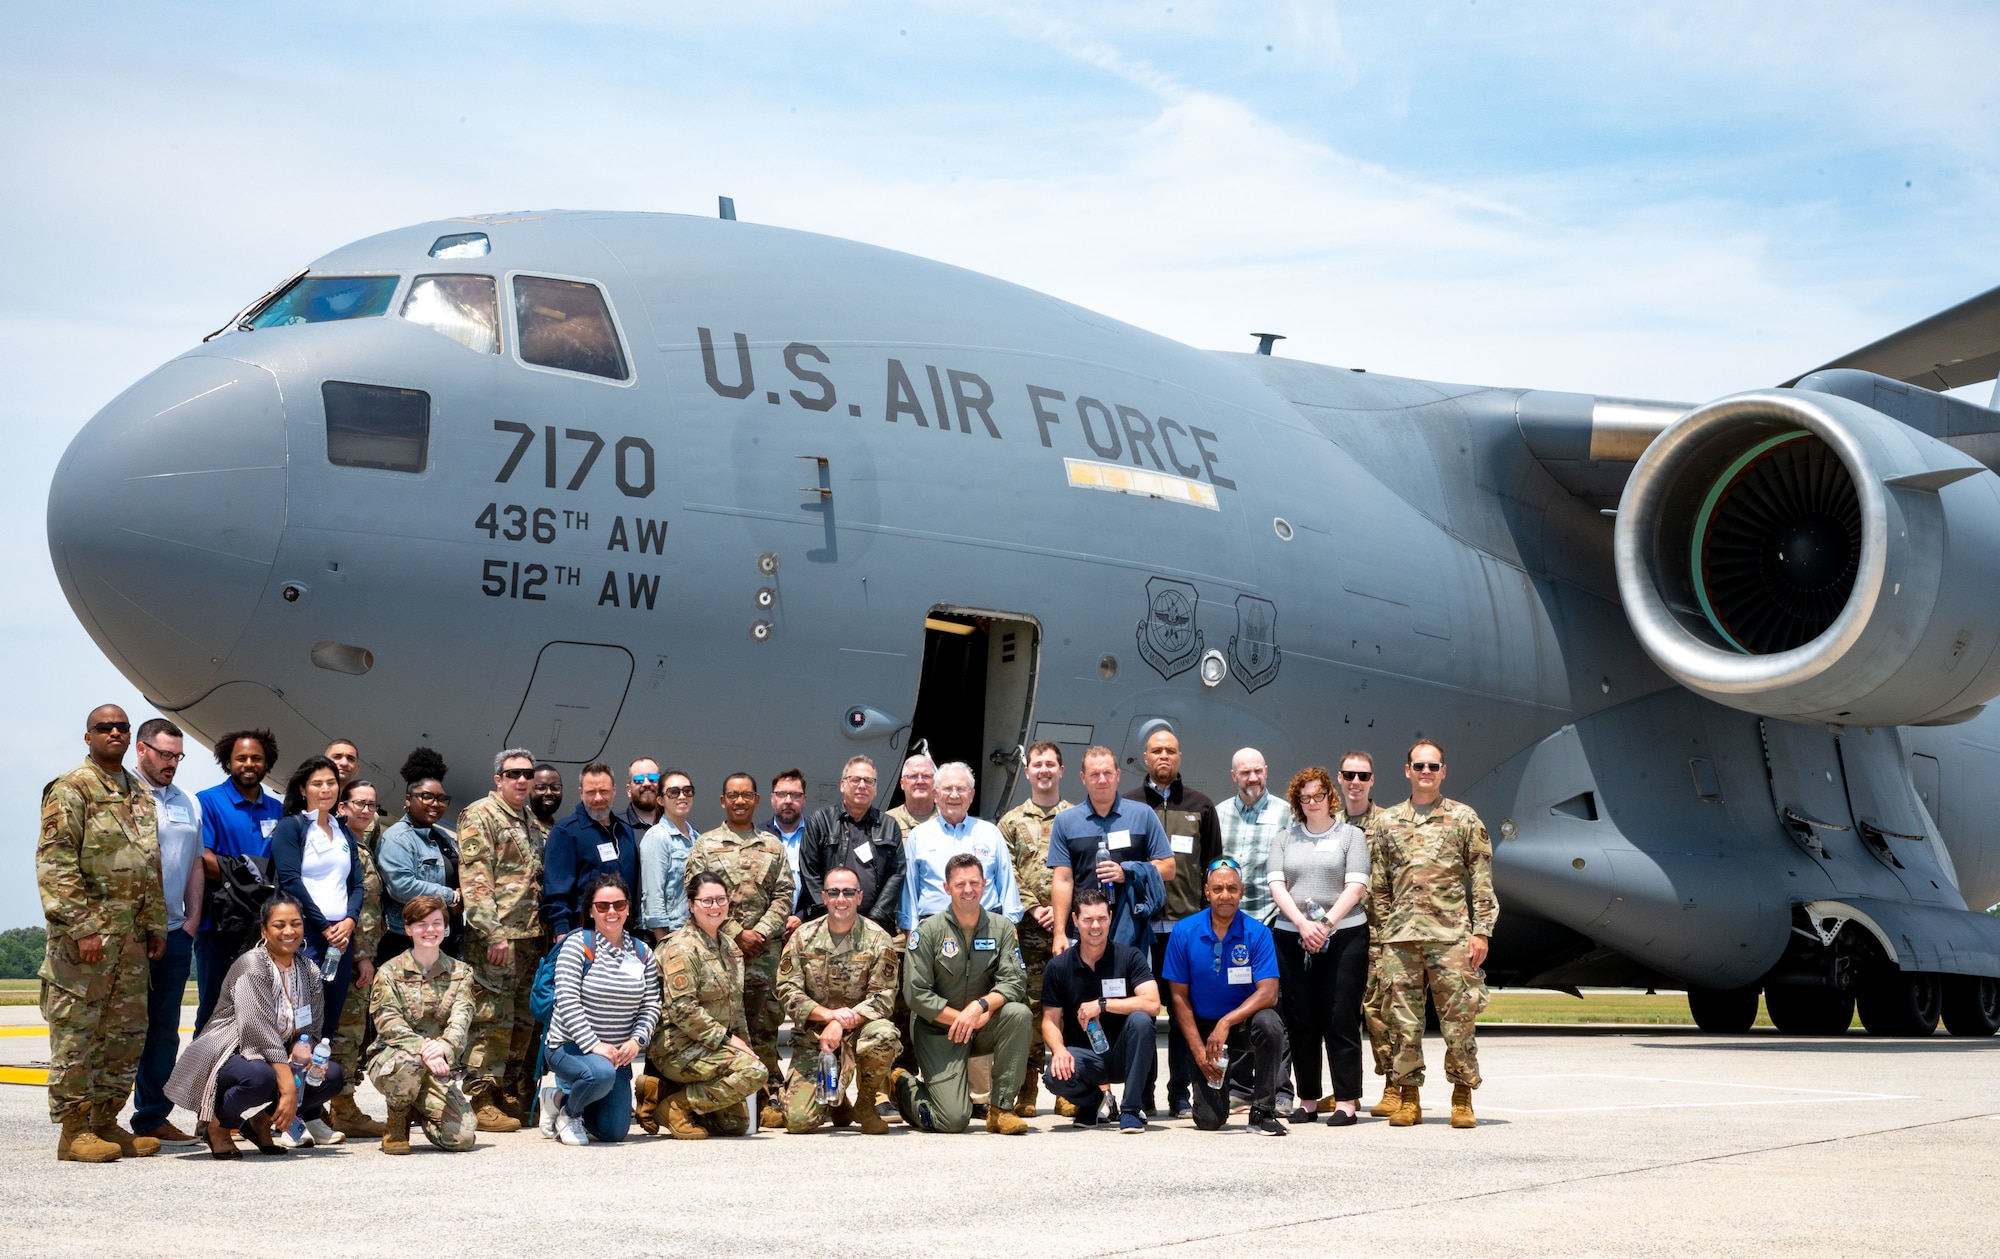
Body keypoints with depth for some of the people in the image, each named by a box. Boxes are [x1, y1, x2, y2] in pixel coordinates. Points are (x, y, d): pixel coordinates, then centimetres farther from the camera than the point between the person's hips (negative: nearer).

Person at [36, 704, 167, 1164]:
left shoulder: (140, 794, 17)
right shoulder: (71, 790, -6)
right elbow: (55, 864, -14)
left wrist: (156, 925, 14)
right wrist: (82, 928, -19)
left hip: (132, 935, 8)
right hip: (86, 932, -8)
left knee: (127, 1032, 10)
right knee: (75, 1033, -4)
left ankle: (105, 1122, 18)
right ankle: (74, 1131, 1)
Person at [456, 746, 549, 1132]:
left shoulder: (532, 822, 20)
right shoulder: (479, 816, -5)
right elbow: (475, 879, -14)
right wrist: (492, 932, -21)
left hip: (530, 935, 8)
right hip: (497, 935, -8)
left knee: (523, 1018, 10)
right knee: (493, 1017, -9)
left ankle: (509, 1093, 18)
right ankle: (482, 1100, -5)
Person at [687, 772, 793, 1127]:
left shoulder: (772, 846, 15)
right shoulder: (705, 845, 7)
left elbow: (783, 895, 8)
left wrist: (760, 931, -7)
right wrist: (736, 933, -9)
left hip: (764, 951, 2)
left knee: (765, 1026, 1)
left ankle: (766, 1100, 6)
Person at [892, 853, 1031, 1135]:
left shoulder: (1002, 928, -1)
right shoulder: (929, 931, -9)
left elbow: (1013, 984, -10)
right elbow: (915, 993, -12)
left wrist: (980, 1006, -28)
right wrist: (962, 1017, -17)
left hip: (982, 1029, 3)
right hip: (939, 1031, -3)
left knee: (1018, 1013, -29)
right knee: (954, 1120, -17)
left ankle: (1001, 1109, -18)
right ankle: (904, 1086, 17)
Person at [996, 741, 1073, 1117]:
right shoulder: (1012, 821, 12)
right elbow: (1006, 876, 6)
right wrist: (1032, 908, -7)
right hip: (1027, 928, 0)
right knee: (1029, 1004, -2)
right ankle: (1027, 1090, 2)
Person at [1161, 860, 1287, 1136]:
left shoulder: (1257, 933, -11)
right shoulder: (1184, 932, -8)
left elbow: (1268, 993, -18)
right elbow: (1179, 996, -4)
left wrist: (1226, 1022, -30)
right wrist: (1199, 1051, -11)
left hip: (1244, 1023, 0)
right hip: (1203, 1029, 0)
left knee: (1268, 1023, -36)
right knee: (1209, 1120, -11)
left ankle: (1262, 1111, -18)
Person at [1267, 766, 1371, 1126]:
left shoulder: (1350, 835, 8)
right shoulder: (1285, 839, 16)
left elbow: (1356, 886, -3)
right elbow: (1277, 885, 4)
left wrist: (1325, 924, -13)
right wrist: (1303, 924, -10)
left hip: (1343, 935, -3)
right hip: (1291, 936, 3)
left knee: (1340, 1018, -6)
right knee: (1299, 1021, 2)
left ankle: (1346, 1101, -3)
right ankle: (1307, 1100, 9)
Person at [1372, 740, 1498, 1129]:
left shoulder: (1464, 818, 5)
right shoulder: (1387, 822, 12)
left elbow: (1482, 880, 3)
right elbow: (1378, 885, 14)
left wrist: (1481, 931, -4)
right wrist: (1385, 931, 7)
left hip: (1452, 935, -2)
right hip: (1401, 937, 2)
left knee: (1459, 1018, -2)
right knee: (1403, 1020, 3)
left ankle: (1462, 1098, 8)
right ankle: (1408, 1097, 12)